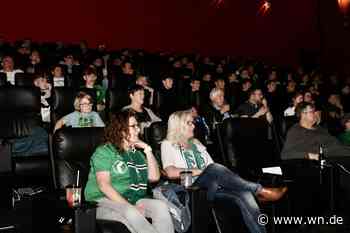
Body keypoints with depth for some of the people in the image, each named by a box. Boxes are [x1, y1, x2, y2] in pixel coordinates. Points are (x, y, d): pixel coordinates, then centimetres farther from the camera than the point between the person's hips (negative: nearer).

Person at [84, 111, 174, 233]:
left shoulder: (137, 153, 17)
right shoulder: (104, 151, -2)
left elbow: (154, 177, 13)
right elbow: (103, 185, -14)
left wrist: (148, 151, 4)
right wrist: (129, 207, -22)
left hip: (133, 200, 6)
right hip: (104, 201, -6)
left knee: (161, 206, -22)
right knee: (131, 214, -36)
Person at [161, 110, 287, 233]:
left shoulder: (196, 143, 27)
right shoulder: (168, 145, 9)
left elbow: (211, 166, 17)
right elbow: (171, 173, -9)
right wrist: (201, 171, -9)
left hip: (213, 184, 6)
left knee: (244, 195, -25)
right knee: (215, 170, -36)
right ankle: (261, 191, -29)